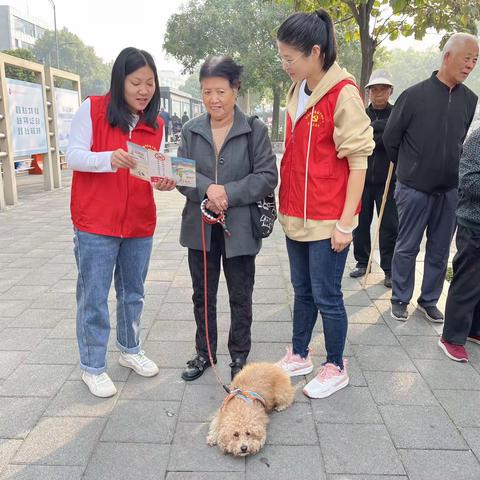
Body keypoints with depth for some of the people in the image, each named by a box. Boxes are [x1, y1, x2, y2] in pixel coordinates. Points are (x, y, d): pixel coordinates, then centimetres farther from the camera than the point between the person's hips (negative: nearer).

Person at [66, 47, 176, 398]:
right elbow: (73, 156, -11)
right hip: (95, 223, -4)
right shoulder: (92, 110, -5)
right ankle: (93, 367, 18)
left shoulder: (155, 123, 7)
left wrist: (165, 180, -17)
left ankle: (130, 349, 37)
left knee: (133, 292, 17)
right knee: (94, 297, 2)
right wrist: (109, 158, -29)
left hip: (140, 223, 5)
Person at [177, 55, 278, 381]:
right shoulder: (191, 130, 3)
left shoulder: (255, 130, -6)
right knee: (203, 296, 16)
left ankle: (239, 356, 31)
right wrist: (207, 189, -19)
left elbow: (268, 177, -10)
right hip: (200, 226, 3)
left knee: (241, 298, 12)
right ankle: (204, 353, 35)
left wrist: (228, 193, -19)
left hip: (239, 228, -3)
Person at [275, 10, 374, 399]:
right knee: (303, 290, 18)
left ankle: (336, 368, 23)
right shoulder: (297, 92, 10)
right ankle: (299, 356, 34)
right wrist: (285, 204, 14)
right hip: (296, 214, 7)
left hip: (328, 219, -7)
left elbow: (358, 161, -14)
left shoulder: (343, 94, -13)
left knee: (326, 296, 4)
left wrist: (345, 223, -15)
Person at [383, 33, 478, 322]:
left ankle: (429, 301, 25)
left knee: (440, 251, 11)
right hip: (415, 189, -3)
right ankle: (400, 299, 21)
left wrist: (453, 169, 15)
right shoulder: (415, 95, -8)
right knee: (407, 248, 6)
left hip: (450, 190, 4)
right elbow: (391, 138, 0)